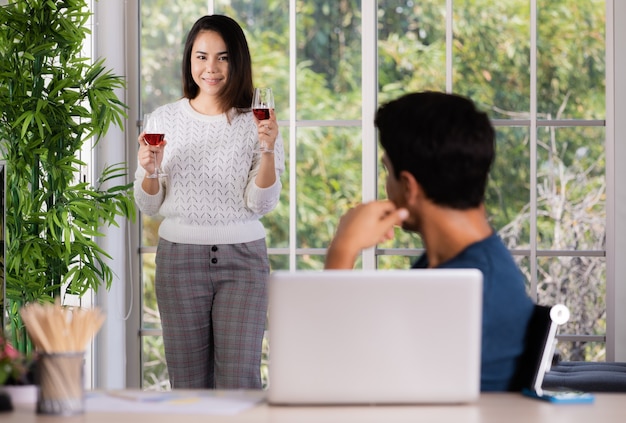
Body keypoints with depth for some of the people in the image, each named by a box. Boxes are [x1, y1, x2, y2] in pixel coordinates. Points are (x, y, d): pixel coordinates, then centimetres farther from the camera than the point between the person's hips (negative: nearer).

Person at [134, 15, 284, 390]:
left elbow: (261, 204, -4)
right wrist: (149, 170, -10)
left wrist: (268, 150, -17)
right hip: (180, 257, 2)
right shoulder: (165, 119, 6)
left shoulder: (256, 123, 2)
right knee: (188, 379, 4)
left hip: (242, 259, -1)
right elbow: (149, 206, 10)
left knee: (239, 378, -7)